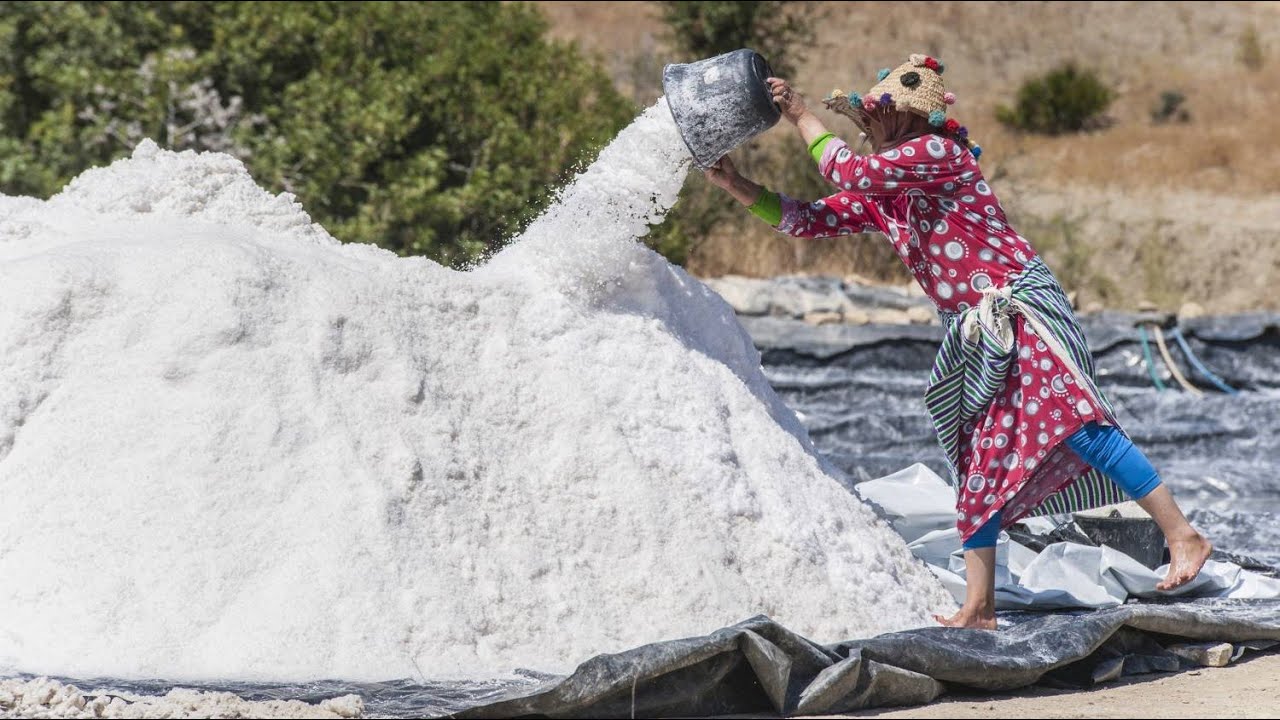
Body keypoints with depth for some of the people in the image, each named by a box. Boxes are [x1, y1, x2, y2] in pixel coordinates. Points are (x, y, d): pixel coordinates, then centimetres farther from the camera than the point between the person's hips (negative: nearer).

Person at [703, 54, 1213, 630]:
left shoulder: (939, 151, -12)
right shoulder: (881, 197, 13)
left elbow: (849, 173, -20)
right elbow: (809, 219, 13)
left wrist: (803, 117, -8)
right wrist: (737, 187, 4)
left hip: (1022, 311, -9)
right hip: (975, 338, 9)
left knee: (1077, 425, -19)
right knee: (976, 465, 7)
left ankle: (1183, 536, -16)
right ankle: (978, 608, 10)